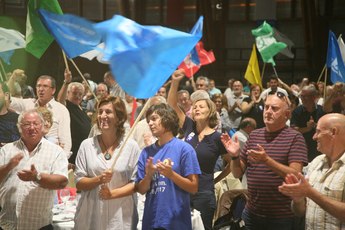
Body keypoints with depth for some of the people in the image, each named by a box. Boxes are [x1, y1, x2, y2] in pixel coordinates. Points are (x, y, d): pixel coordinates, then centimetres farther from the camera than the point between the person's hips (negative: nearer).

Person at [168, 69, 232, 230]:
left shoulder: (217, 138, -5)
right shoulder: (189, 128, 4)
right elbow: (172, 105, 1)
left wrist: (215, 180, 4)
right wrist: (175, 81, -10)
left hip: (203, 195, -3)